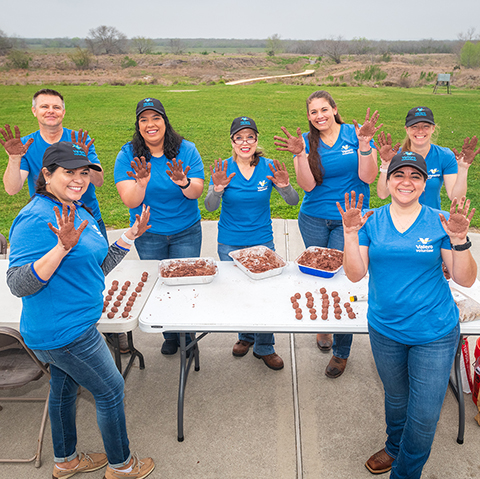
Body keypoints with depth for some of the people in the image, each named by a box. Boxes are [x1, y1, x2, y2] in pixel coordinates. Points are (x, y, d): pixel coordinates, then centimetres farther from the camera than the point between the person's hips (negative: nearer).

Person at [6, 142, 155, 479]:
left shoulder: (77, 212, 6)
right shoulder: (37, 218, -23)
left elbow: (97, 268, 13)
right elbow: (19, 284, -27)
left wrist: (130, 236, 5)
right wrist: (62, 247, -38)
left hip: (65, 328, 10)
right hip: (64, 332, -9)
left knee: (64, 387, 24)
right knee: (110, 390, 6)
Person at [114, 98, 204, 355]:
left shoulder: (186, 150, -9)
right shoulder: (127, 155, -10)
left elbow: (197, 192, -16)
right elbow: (130, 201, -18)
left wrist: (184, 183, -38)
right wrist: (141, 183, -39)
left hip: (186, 232, 0)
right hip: (149, 235, 1)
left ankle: (187, 336, 29)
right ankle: (170, 335, 35)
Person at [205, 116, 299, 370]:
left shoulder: (268, 167, -7)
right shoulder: (223, 168, -7)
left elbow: (293, 201, -10)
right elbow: (210, 206, -15)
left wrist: (284, 185, -31)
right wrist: (217, 189, -36)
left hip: (262, 241, 0)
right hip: (230, 244, 0)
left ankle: (264, 347, 24)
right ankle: (246, 337, 39)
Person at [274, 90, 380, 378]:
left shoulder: (355, 134, -1)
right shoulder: (307, 141, 2)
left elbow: (368, 177, -9)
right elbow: (307, 185, -10)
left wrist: (364, 143, -20)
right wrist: (300, 153, -22)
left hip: (350, 221, -2)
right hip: (314, 220, 2)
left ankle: (342, 351, 10)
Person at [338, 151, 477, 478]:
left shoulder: (440, 222, -8)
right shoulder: (372, 222, -4)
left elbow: (465, 279, -9)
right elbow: (356, 274, -10)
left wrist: (459, 240, -25)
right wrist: (351, 233, -22)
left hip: (434, 334, -1)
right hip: (385, 330, 2)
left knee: (424, 417, 7)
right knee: (396, 398, 24)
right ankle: (394, 448, 54)